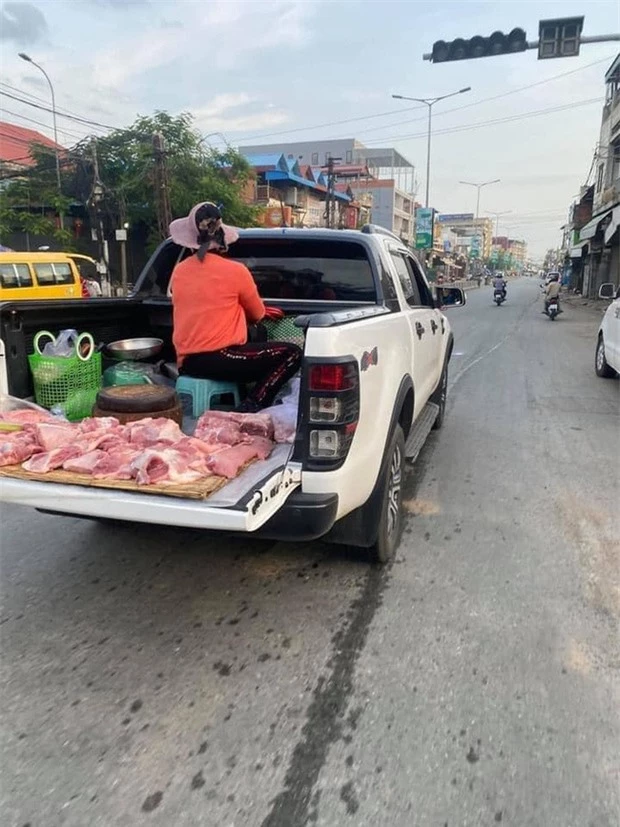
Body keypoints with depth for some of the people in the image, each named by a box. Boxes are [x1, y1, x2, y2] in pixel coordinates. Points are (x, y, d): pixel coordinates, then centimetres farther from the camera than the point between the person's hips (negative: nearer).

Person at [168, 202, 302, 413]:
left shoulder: (178, 272, 10)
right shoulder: (235, 270, -6)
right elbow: (257, 315, 10)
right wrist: (239, 313, 31)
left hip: (187, 363, 8)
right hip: (218, 358, -7)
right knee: (292, 354, -2)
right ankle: (249, 408, -13)